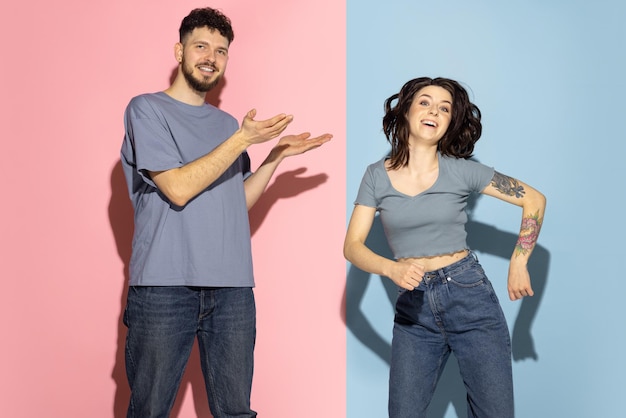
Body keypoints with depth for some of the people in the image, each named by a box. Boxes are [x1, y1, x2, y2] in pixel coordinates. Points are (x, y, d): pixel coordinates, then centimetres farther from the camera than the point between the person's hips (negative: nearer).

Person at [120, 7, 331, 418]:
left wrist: (278, 154, 10)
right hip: (164, 287, -4)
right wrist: (243, 139, -12)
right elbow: (178, 188, -11)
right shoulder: (147, 109, 1)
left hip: (232, 288, 5)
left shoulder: (227, 123, 18)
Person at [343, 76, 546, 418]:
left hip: (470, 298, -1)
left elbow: (534, 200, 5)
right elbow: (352, 246, -3)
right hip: (413, 308, 1)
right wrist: (391, 268, -22)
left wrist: (518, 264, 1)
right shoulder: (377, 176, 2)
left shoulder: (461, 170, -2)